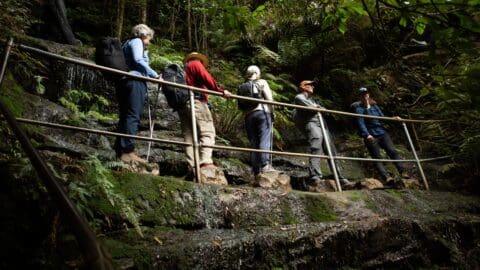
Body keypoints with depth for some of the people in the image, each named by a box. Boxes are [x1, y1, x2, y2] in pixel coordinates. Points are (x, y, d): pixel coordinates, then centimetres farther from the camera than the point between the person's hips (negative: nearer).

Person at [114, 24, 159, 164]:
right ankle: (128, 152, -24)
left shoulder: (127, 44, 33)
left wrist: (145, 53, 29)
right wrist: (155, 75, -12)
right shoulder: (136, 41, 5)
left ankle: (120, 150, 4)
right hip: (134, 81, -10)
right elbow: (138, 60, -12)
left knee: (125, 116, 6)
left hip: (123, 81, 10)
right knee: (133, 116, -17)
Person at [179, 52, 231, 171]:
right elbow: (206, 78, -7)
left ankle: (193, 166, -7)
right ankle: (206, 162, -30)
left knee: (189, 136, 1)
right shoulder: (196, 64, 10)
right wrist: (221, 91, -7)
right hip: (196, 101, -8)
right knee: (207, 133, -14)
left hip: (182, 104, 8)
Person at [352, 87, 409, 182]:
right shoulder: (359, 109, -2)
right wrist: (367, 135, -26)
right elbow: (360, 123, -13)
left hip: (382, 133, 5)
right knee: (377, 158, -8)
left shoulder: (374, 106, 16)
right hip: (371, 136, -5)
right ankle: (386, 176, -16)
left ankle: (403, 171, -7)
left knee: (392, 151, -7)